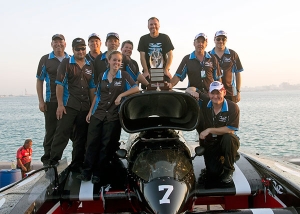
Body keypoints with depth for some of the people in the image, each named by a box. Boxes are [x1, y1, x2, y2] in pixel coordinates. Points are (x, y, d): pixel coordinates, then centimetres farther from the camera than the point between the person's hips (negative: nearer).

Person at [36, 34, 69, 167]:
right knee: (51, 131, 3)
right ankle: (48, 158, 14)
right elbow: (39, 81, 6)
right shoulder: (45, 60, 4)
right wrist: (41, 101, -2)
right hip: (51, 102, -2)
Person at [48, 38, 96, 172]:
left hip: (85, 108, 5)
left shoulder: (90, 67, 14)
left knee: (81, 138, 9)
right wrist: (60, 104, -13)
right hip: (68, 106, -5)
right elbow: (59, 84, -5)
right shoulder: (66, 63, 0)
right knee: (61, 135, -9)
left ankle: (76, 166, 19)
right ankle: (53, 163, -2)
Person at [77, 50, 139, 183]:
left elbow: (136, 89, -7)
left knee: (106, 145, 1)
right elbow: (97, 95, 17)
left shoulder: (124, 76, 1)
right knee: (92, 143, -3)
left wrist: (121, 95, -16)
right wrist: (90, 111, 13)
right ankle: (86, 171, 2)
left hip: (114, 116, -3)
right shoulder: (102, 76, 12)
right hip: (98, 114, 3)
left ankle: (97, 173, 10)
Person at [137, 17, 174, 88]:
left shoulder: (165, 38, 6)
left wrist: (166, 70, -9)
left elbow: (170, 55, 2)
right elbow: (142, 56, 0)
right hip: (149, 72, 0)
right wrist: (146, 71, -9)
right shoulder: (143, 39, 6)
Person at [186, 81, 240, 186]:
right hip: (210, 144, 2)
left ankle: (228, 170, -14)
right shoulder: (205, 102, -5)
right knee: (212, 175, -14)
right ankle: (219, 160, 24)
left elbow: (231, 130, -20)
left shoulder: (232, 107, -14)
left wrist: (209, 130, -22)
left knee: (229, 138, -37)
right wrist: (192, 91, -19)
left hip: (227, 143, -2)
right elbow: (190, 89, 6)